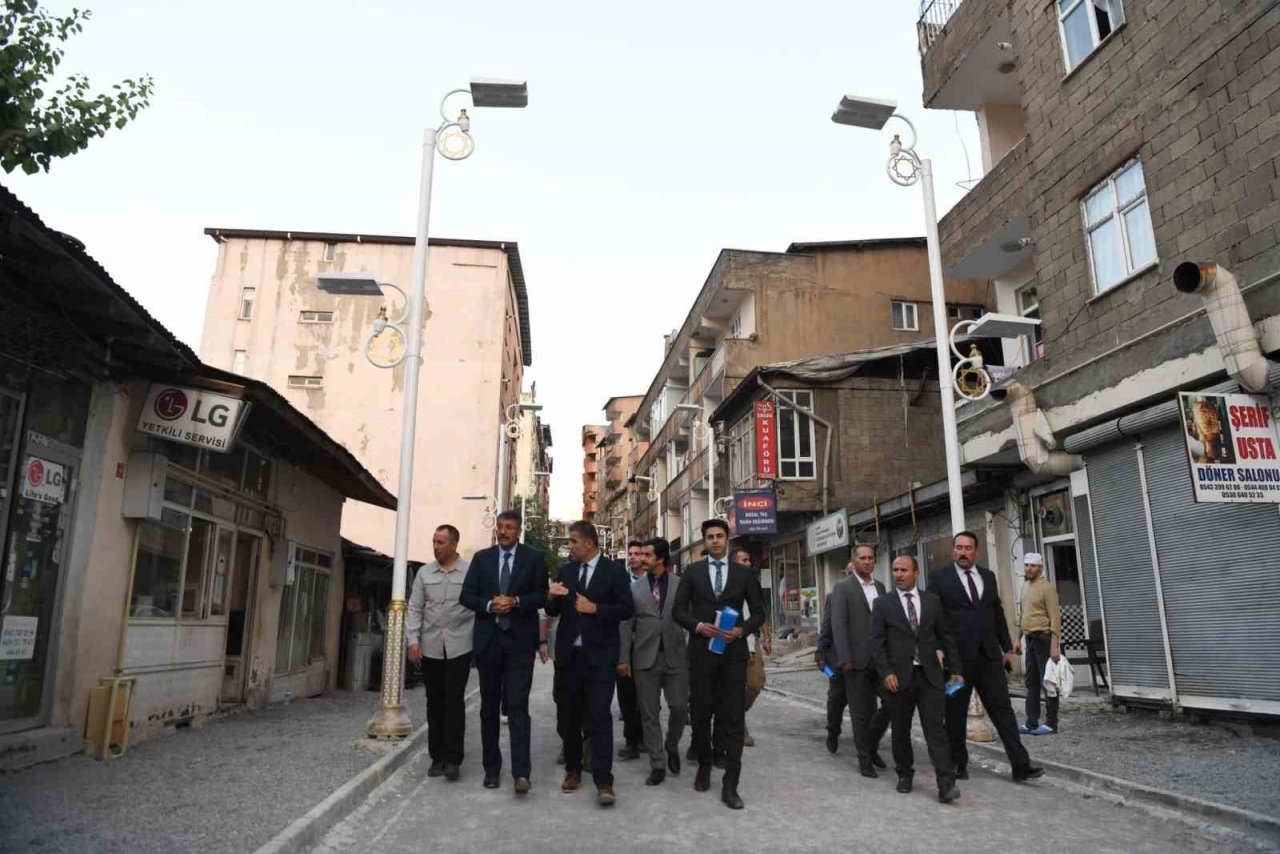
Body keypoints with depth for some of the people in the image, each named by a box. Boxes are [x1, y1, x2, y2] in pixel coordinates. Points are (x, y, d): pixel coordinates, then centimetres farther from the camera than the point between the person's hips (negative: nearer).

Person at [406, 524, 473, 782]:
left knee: (454, 701, -4)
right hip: (430, 647, 3)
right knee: (435, 702, 9)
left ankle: (453, 759, 3)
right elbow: (415, 608, 8)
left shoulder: (470, 571, -3)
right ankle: (437, 757, 19)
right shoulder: (424, 573, 7)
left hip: (459, 647, -3)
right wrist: (413, 640, 0)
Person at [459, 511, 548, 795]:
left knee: (518, 705, -9)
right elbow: (466, 595, 4)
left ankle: (521, 772, -10)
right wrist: (489, 605, -13)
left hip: (520, 641, -3)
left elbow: (542, 595, -1)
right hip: (488, 640, 3)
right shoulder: (481, 558, 8)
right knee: (489, 706, 11)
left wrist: (516, 602, -17)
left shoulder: (534, 558, 2)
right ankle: (491, 768, 22)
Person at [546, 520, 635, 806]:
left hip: (600, 655, -5)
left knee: (599, 717, -8)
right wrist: (551, 597, -13)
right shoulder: (565, 571, 9)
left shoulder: (614, 571, -4)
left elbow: (626, 609, -7)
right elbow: (554, 611, 9)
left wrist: (595, 608, -17)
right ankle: (573, 770, 29)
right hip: (569, 654, 5)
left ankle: (603, 782, -5)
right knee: (568, 715, 13)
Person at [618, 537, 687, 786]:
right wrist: (624, 657, 1)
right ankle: (658, 764, 15)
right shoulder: (634, 588, 6)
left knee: (680, 707, -2)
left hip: (675, 656, -1)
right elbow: (626, 625, 6)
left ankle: (672, 747, 27)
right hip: (645, 658, 1)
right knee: (650, 713, 4)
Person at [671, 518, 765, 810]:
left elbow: (758, 612, 7)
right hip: (701, 652, 1)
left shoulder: (744, 573, 6)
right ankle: (704, 766, 33)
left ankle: (730, 785, 3)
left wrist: (741, 630, -11)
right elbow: (678, 610, 3)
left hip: (733, 652, 0)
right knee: (700, 713, 10)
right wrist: (698, 626, -14)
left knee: (733, 718, -3)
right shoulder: (692, 571, 5)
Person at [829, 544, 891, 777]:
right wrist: (844, 659, -15)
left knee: (892, 701, 1)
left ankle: (871, 743, 24)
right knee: (861, 712, 4)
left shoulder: (880, 587, 13)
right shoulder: (842, 587, -4)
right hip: (857, 659, -5)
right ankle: (865, 758, 18)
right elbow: (838, 624, -9)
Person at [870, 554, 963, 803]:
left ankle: (946, 785, -6)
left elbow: (945, 637, 11)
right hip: (899, 677, 0)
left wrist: (955, 668, 7)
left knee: (936, 729, -6)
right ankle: (904, 775, 29)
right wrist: (886, 673, -12)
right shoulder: (882, 604, 1)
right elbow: (877, 642, -3)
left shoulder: (932, 601, 7)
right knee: (901, 730, 11)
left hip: (930, 675, 0)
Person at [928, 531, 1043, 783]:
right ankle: (958, 762, 21)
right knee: (956, 713, 7)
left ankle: (1021, 765, 5)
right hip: (957, 656, -3)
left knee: (1003, 710, 2)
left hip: (989, 655, 3)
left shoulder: (988, 576, 12)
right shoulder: (939, 577, -2)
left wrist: (1007, 648, 13)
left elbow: (998, 614, 16)